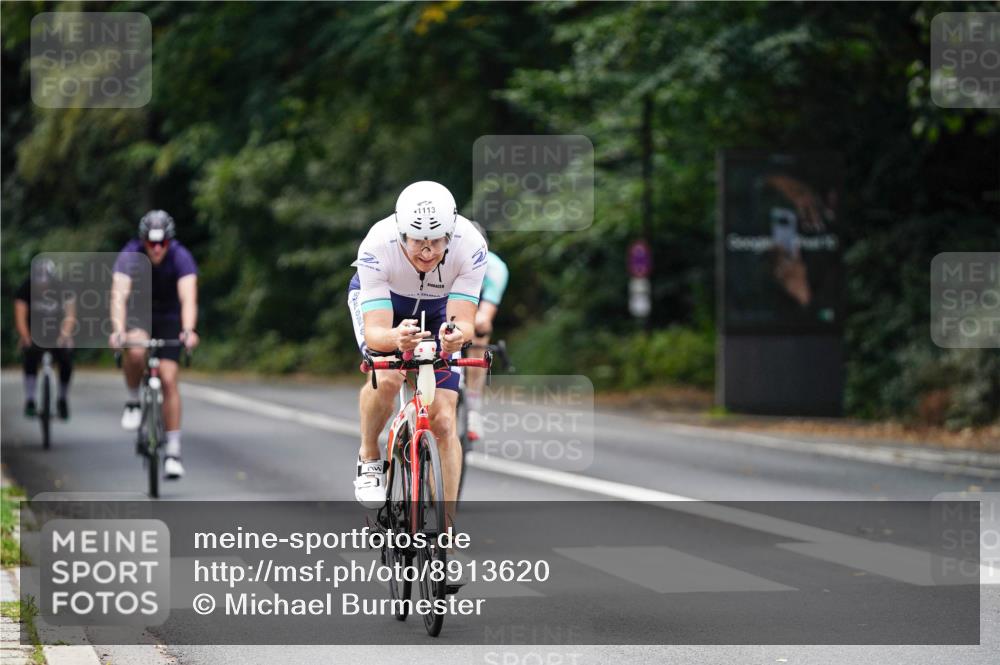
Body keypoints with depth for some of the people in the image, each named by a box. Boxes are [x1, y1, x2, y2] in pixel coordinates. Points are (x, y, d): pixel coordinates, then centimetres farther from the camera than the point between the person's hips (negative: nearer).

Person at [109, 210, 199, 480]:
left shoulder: (181, 257, -26)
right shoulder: (130, 255, -26)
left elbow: (188, 298, -38)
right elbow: (119, 295, -38)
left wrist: (188, 331, -55)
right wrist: (118, 330, -54)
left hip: (168, 318, 1)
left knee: (168, 380, -11)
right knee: (135, 351, -34)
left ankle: (173, 451, -3)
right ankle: (133, 401, -6)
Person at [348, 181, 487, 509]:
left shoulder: (470, 245, -36)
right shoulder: (376, 247, -39)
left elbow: (464, 320, -37)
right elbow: (375, 332, -42)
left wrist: (457, 334, -61)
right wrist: (395, 338, -65)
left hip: (437, 308, 2)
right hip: (378, 298, -1)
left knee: (443, 422, -9)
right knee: (386, 378, -32)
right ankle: (369, 458, -4)